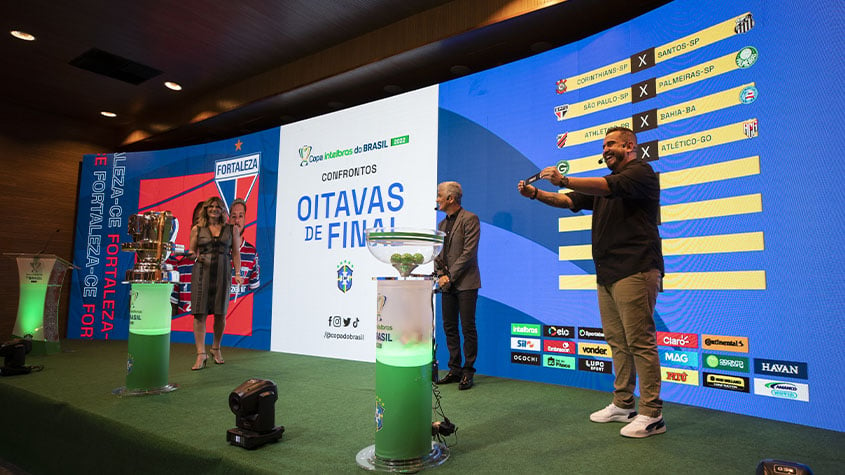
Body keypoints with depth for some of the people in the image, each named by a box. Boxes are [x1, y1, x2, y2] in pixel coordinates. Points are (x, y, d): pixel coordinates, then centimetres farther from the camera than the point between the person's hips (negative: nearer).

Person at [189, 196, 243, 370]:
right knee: (200, 313, -6)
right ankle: (201, 354, -2)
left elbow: (235, 253, 8)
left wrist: (238, 273, 0)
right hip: (202, 272, 0)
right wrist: (195, 256, -10)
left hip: (222, 273, 0)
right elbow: (191, 250, 14)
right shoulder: (197, 229, 9)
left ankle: (216, 349, 25)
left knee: (220, 313, 4)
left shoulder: (231, 229, 9)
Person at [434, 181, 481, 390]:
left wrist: (450, 275, -14)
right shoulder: (442, 224, 17)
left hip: (465, 283, -7)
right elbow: (438, 253, 16)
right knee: (449, 328, 10)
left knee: (468, 328, -2)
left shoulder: (470, 219, -7)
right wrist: (440, 275, 0)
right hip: (448, 284, 8)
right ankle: (455, 369, 20)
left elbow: (469, 252, -14)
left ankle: (468, 372, 8)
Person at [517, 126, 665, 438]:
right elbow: (569, 201, 17)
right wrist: (536, 194, 2)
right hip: (607, 273, 9)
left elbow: (607, 187, -21)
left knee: (640, 341, -8)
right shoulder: (605, 184, 27)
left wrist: (563, 180, -29)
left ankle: (651, 414, -2)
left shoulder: (640, 172, -1)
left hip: (634, 271, -9)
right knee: (617, 341, 10)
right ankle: (623, 406, 17)